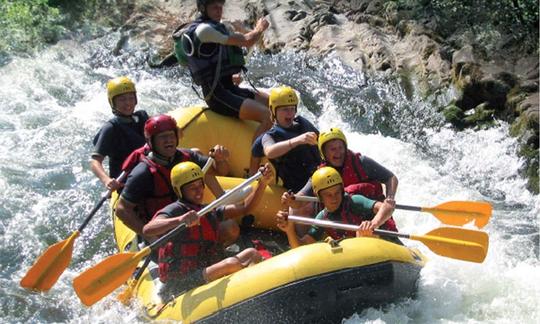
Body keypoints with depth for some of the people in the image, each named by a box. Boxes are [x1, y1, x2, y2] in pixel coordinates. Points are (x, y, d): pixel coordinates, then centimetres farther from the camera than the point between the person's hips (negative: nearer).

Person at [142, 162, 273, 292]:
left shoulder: (210, 211, 17)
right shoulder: (175, 210, -8)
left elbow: (245, 207, 13)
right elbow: (147, 230, -28)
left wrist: (263, 182, -2)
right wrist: (179, 220, -45)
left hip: (207, 274, 9)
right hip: (182, 280, -9)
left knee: (252, 254, 1)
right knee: (232, 264, -27)